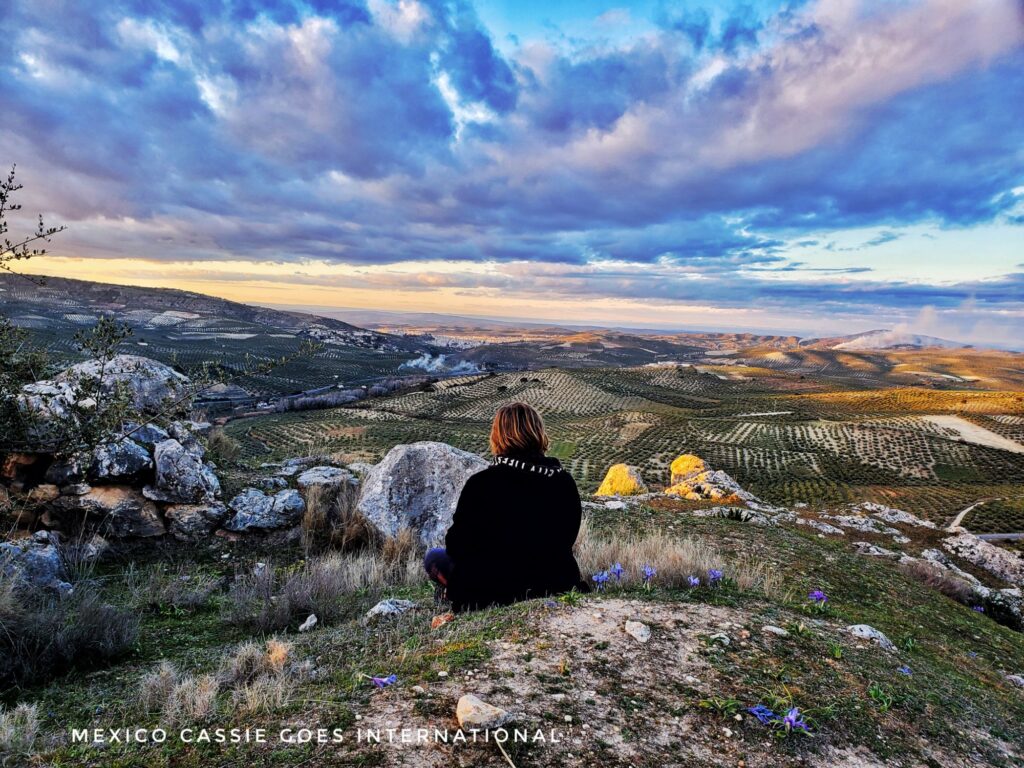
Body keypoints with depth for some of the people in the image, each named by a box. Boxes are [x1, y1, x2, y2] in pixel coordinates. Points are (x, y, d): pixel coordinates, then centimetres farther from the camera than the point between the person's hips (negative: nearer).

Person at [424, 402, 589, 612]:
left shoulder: (481, 483, -19)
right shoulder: (565, 482, -7)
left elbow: (456, 545, -10)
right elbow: (565, 541, 5)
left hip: (494, 590, -4)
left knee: (434, 557, 17)